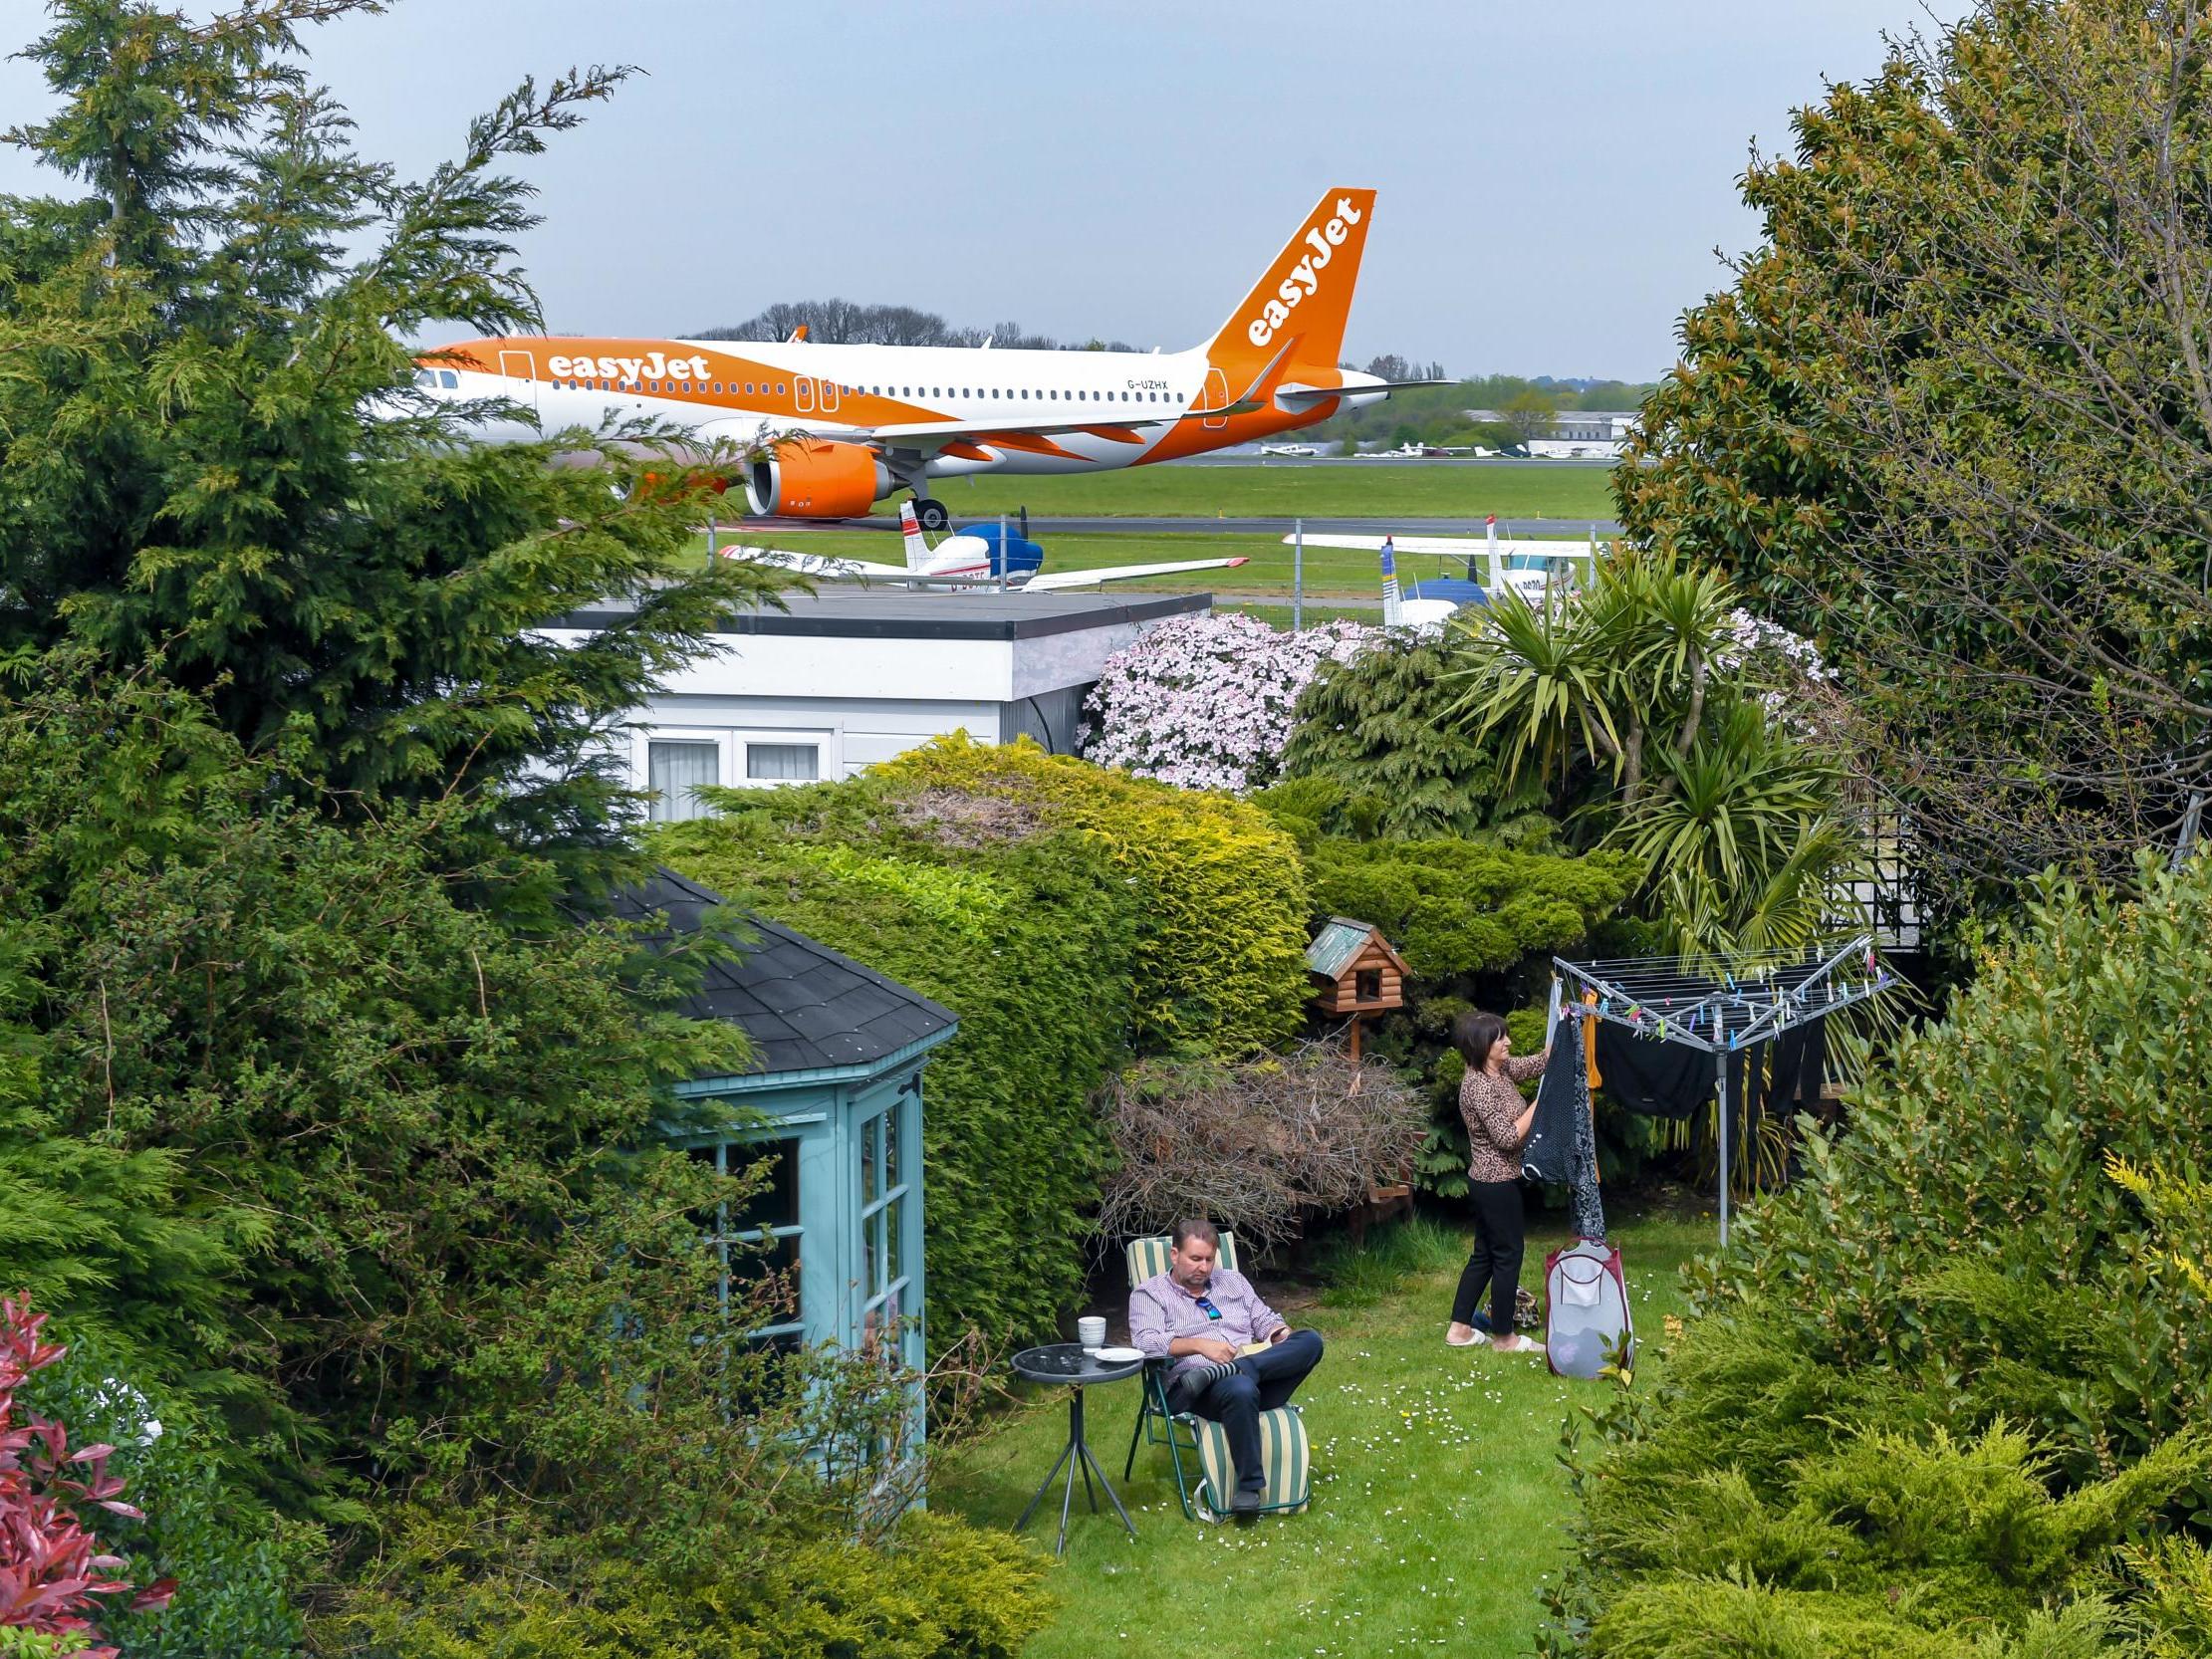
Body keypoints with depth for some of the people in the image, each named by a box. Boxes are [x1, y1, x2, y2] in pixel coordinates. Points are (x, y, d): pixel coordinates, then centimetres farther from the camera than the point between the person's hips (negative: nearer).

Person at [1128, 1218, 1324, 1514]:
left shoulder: (1233, 1281, 28)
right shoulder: (1149, 1293, 11)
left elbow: (1265, 1319, 25)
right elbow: (1146, 1342, -5)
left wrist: (1281, 1335, 0)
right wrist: (1199, 1345, -18)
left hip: (1262, 1378, 5)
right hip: (1189, 1389, -5)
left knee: (1311, 1341, -23)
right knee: (1240, 1389, -43)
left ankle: (1221, 1372, -33)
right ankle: (1249, 1485, -33)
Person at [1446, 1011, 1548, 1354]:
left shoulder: (1500, 1070, 4)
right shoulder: (1479, 1086, -23)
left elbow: (1539, 1062, 14)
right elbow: (1508, 1137, -24)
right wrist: (1539, 1104, -17)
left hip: (1490, 1181, 10)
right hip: (1497, 1182, -10)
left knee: (1484, 1254, 16)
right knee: (1508, 1255, 1)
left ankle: (1459, 1328, 22)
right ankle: (1504, 1337, 11)